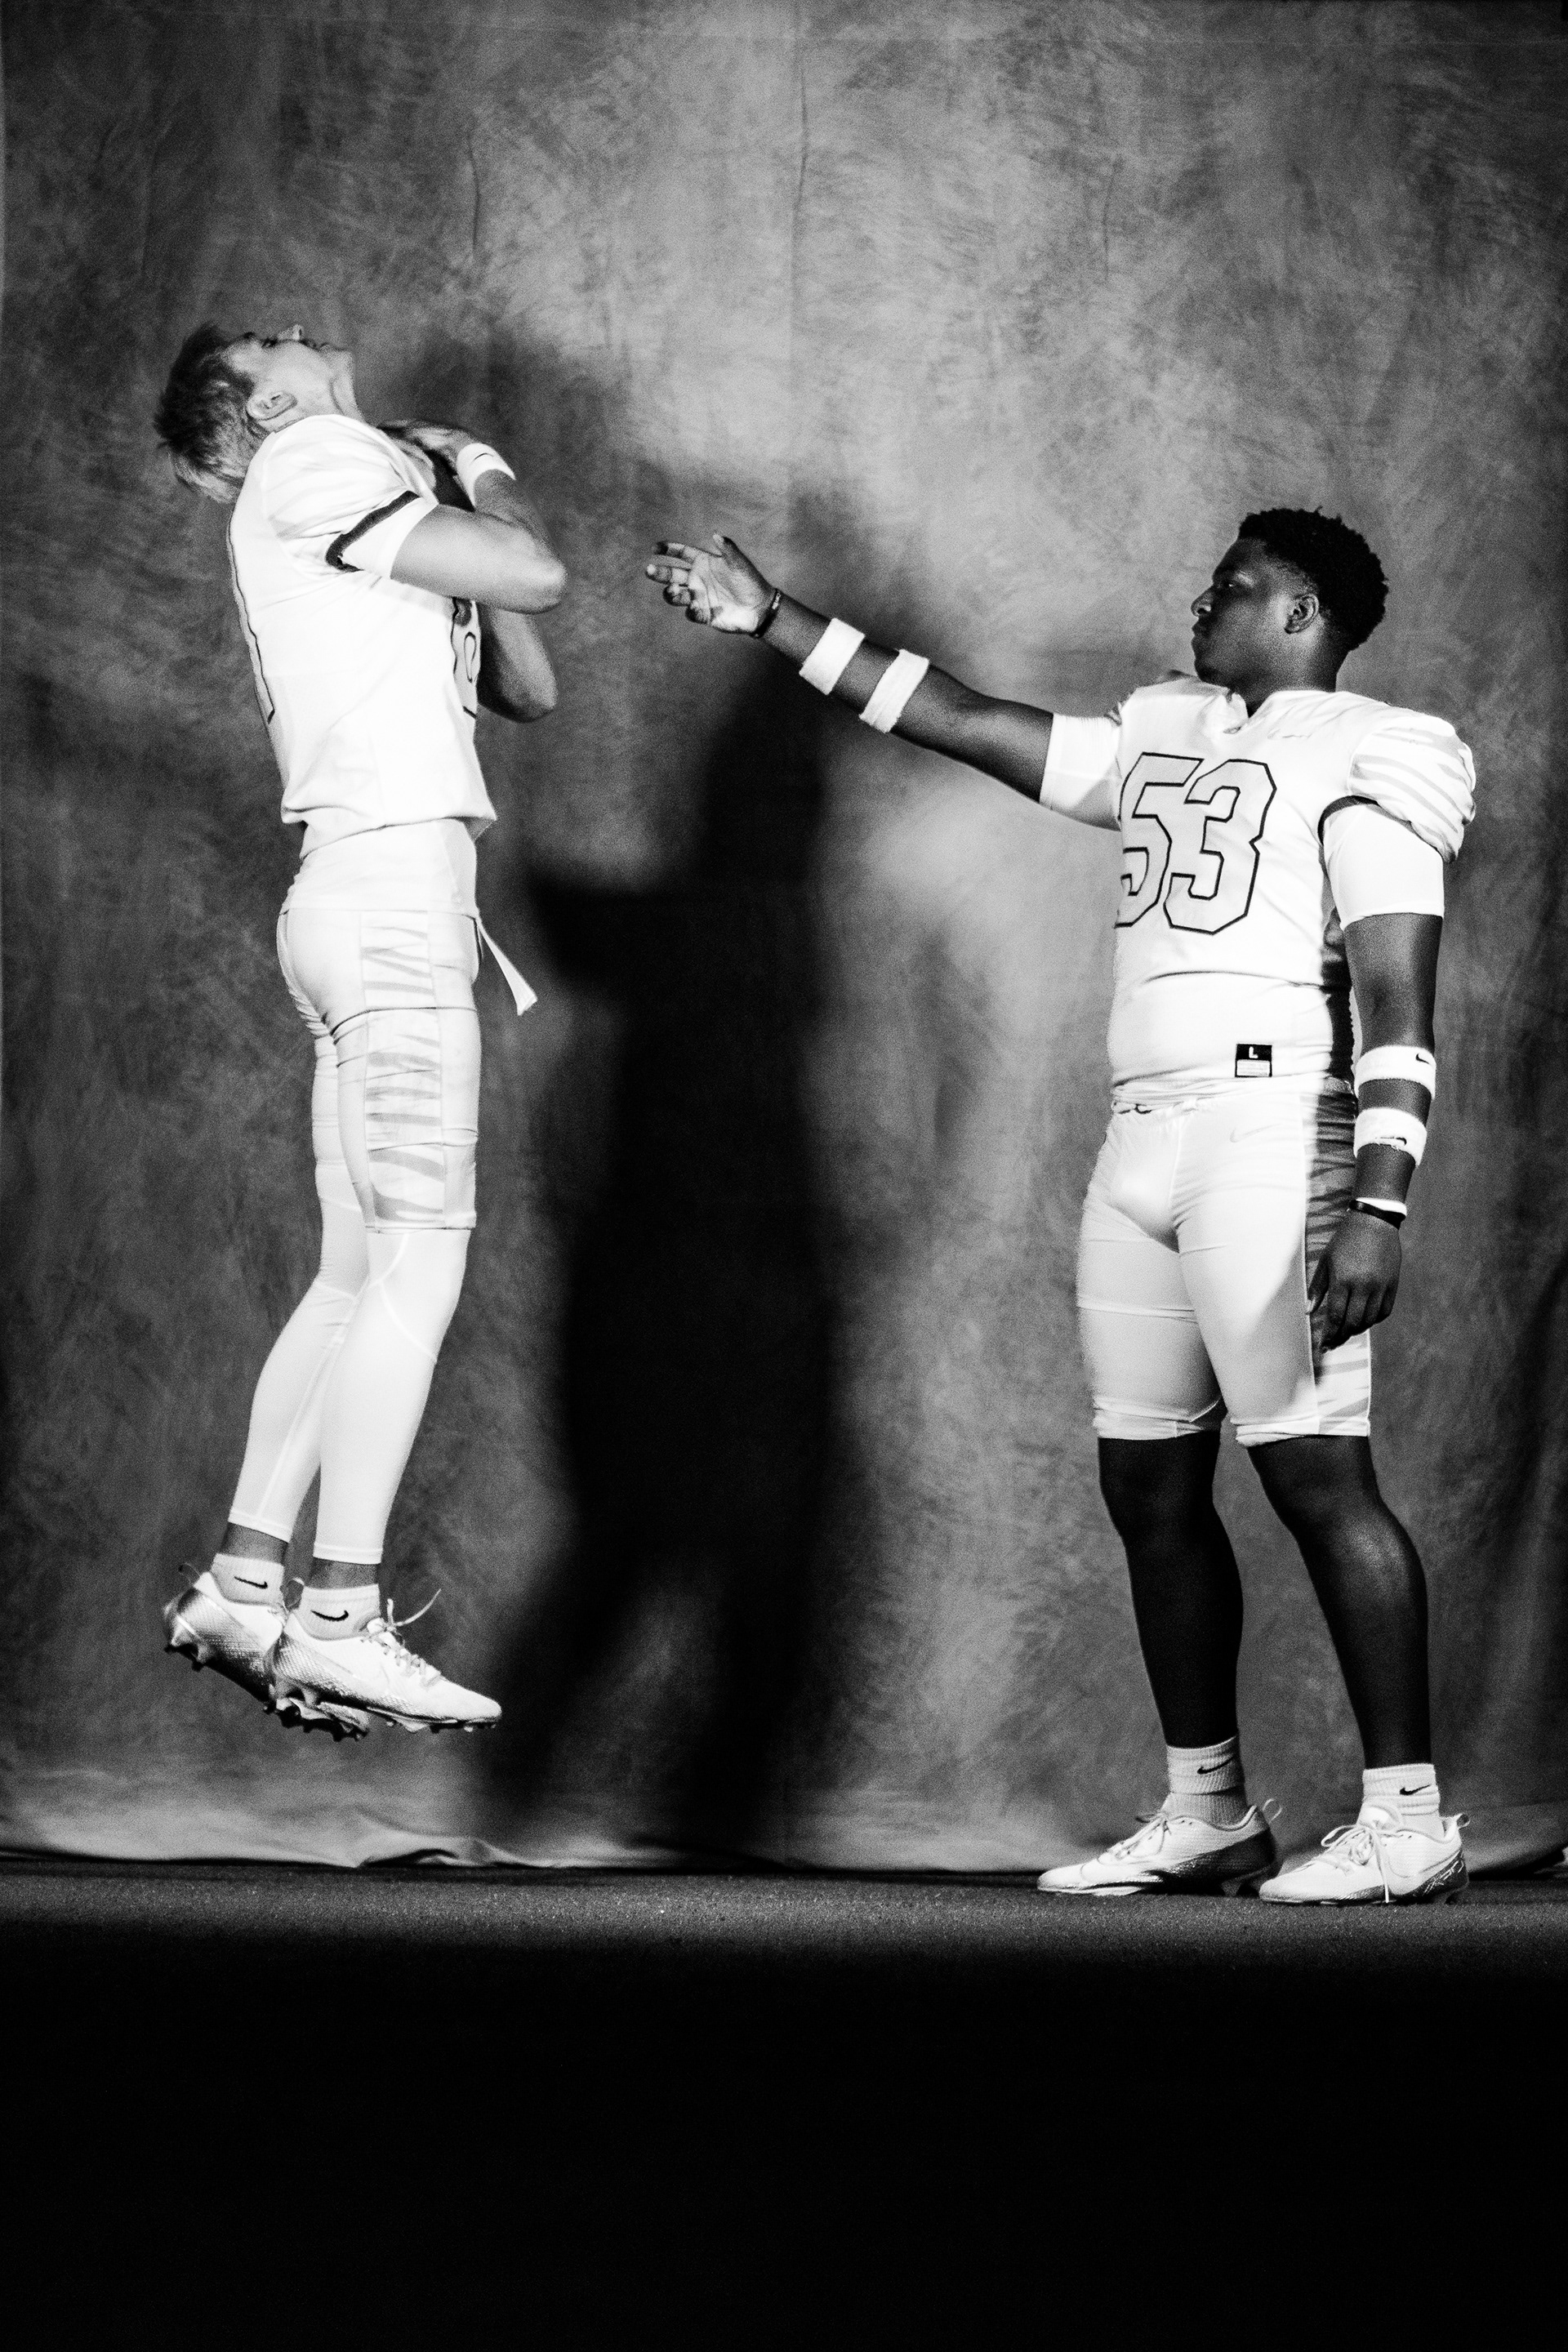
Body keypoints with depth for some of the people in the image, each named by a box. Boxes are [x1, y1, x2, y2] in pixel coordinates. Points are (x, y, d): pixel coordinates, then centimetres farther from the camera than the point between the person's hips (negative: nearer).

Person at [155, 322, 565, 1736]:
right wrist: (483, 479, 9)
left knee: (357, 1275, 9)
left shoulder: (350, 490, 26)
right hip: (394, 880, -10)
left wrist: (459, 497, 16)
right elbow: (537, 575, -11)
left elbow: (529, 688, 24)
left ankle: (244, 1587, 10)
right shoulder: (314, 462, -2)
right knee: (420, 1258, -14)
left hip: (370, 899, 10)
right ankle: (343, 1619, -18)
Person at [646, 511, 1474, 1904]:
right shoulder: (1165, 741, 20)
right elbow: (962, 722, 25)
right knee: (1151, 1487, 7)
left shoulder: (1363, 758, -2)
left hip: (1269, 1128, -8)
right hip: (1142, 1136, 8)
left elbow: (1397, 1003, -11)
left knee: (1316, 1474, -12)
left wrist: (1378, 1202, -20)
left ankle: (1407, 1818, -9)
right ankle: (1208, 1814, 14)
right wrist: (773, 622, 24)